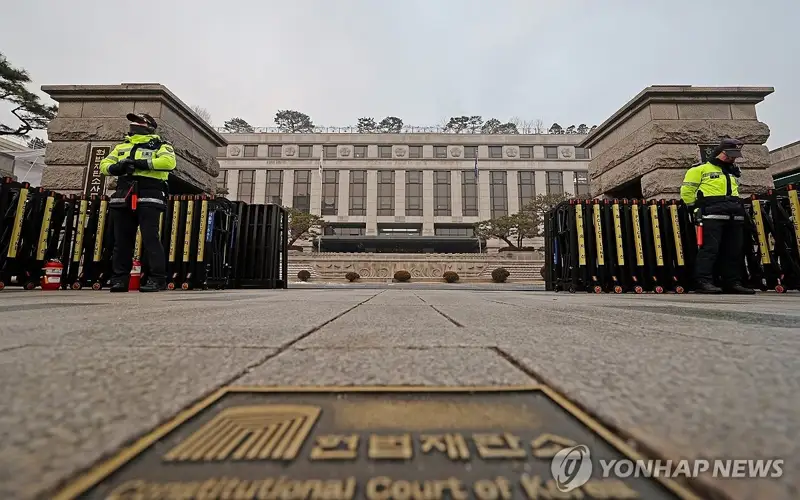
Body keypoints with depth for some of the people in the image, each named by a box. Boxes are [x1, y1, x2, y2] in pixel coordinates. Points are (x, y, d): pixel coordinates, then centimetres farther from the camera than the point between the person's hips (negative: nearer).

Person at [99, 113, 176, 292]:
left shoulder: (160, 145, 7)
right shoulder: (122, 147, 26)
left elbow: (169, 161, -14)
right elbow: (104, 165, 21)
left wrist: (142, 163, -16)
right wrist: (116, 167, -2)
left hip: (149, 197, -6)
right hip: (123, 198, 6)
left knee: (150, 238, -11)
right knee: (122, 239, 6)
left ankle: (157, 278, -9)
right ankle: (120, 278, 13)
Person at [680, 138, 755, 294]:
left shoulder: (734, 172, 25)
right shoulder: (701, 169, 2)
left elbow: (734, 193, 34)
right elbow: (686, 190, -1)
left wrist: (737, 206, 25)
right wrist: (696, 207, -2)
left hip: (735, 216, 8)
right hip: (712, 215, -7)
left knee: (734, 251, 6)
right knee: (709, 248, -15)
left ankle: (732, 282, 11)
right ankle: (703, 282, -16)